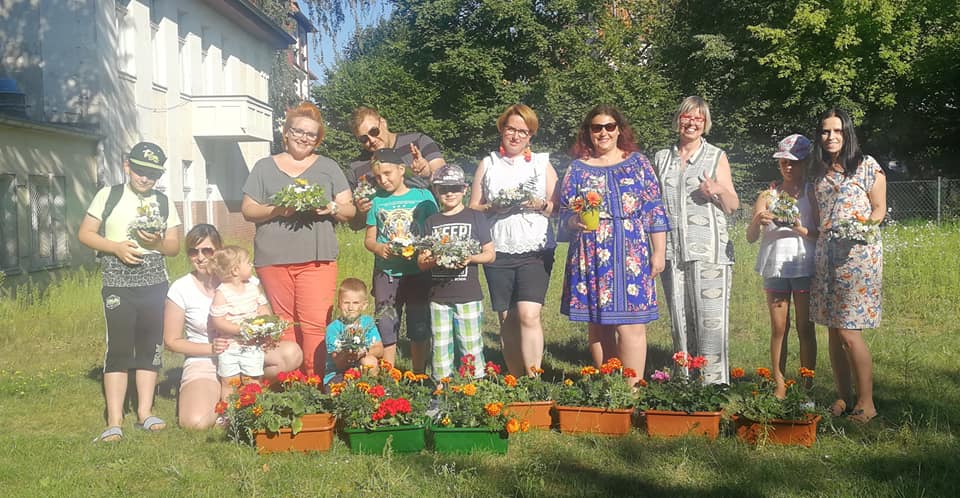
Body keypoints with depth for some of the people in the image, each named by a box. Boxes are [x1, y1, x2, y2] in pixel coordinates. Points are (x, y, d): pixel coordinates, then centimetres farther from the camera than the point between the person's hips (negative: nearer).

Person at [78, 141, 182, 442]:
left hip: (154, 284, 3)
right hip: (118, 285, -3)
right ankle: (114, 421, -6)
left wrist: (158, 243, -11)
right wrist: (116, 247, -13)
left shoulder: (164, 203, 9)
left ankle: (145, 411, 15)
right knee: (119, 348, -8)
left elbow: (175, 247, 11)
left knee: (150, 347, 6)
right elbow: (85, 233, 2)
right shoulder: (108, 195, 3)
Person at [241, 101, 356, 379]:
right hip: (273, 259, 1)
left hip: (317, 259, 0)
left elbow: (349, 210, 12)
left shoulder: (328, 167, 15)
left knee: (315, 324, -11)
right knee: (283, 325, 1)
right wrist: (276, 210, -10)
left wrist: (332, 208, -10)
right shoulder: (265, 167, 14)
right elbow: (248, 210, 9)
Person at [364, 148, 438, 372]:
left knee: (420, 331, 7)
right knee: (386, 331, 3)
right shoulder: (377, 202, 7)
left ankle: (419, 377, 21)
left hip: (418, 272, -1)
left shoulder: (423, 196, 1)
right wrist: (379, 248, -10)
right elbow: (369, 239, 12)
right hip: (386, 274, 2)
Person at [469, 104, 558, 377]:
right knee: (507, 320, 4)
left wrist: (540, 205, -13)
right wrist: (493, 207, -10)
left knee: (529, 315, -16)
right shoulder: (487, 164, 12)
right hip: (499, 252, 2)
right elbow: (472, 208, 10)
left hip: (535, 251, -2)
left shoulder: (542, 163, 10)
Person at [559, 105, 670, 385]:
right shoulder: (577, 168, 10)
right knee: (598, 326, 6)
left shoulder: (637, 163, 7)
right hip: (590, 258, 2)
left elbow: (655, 212, 6)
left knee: (630, 325, -7)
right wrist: (576, 221, -12)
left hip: (631, 257, -2)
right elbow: (564, 214, 11)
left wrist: (658, 253, 1)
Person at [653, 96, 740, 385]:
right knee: (679, 320, 6)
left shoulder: (716, 157, 7)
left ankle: (715, 383, -6)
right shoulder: (662, 159, 15)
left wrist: (719, 190, -15)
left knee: (711, 320, -10)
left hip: (709, 251, -3)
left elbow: (733, 206, 5)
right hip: (672, 251, 3)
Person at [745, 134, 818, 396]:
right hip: (775, 266, 2)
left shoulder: (812, 193, 3)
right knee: (778, 328, 5)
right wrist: (757, 222, -18)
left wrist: (800, 229, -21)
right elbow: (751, 237, 2)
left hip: (804, 267, -2)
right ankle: (779, 385, 10)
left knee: (805, 328, 2)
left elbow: (821, 234, -3)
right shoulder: (768, 195, 9)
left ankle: (807, 386, 8)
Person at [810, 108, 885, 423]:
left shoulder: (867, 166, -1)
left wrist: (864, 227, -17)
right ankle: (843, 397, 17)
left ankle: (866, 403, 1)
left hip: (858, 253, -6)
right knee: (833, 332, 7)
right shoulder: (819, 173, 14)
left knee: (848, 332, -10)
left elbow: (879, 208, 0)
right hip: (826, 254, 6)